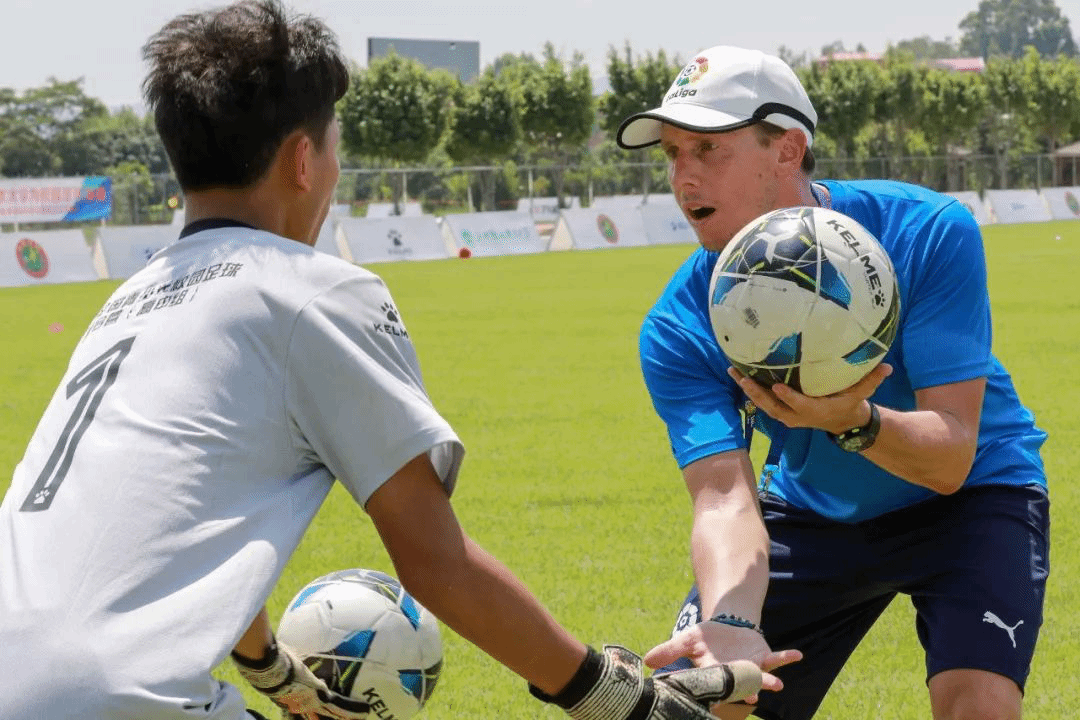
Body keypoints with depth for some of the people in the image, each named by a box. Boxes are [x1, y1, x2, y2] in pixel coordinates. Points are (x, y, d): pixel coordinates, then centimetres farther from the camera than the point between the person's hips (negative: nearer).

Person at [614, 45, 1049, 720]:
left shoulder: (929, 231, -27)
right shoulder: (679, 331, -19)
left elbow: (951, 459, -29)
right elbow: (725, 497, -30)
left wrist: (856, 422, -51)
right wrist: (729, 623, -51)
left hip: (969, 495, -3)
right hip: (811, 510, 3)